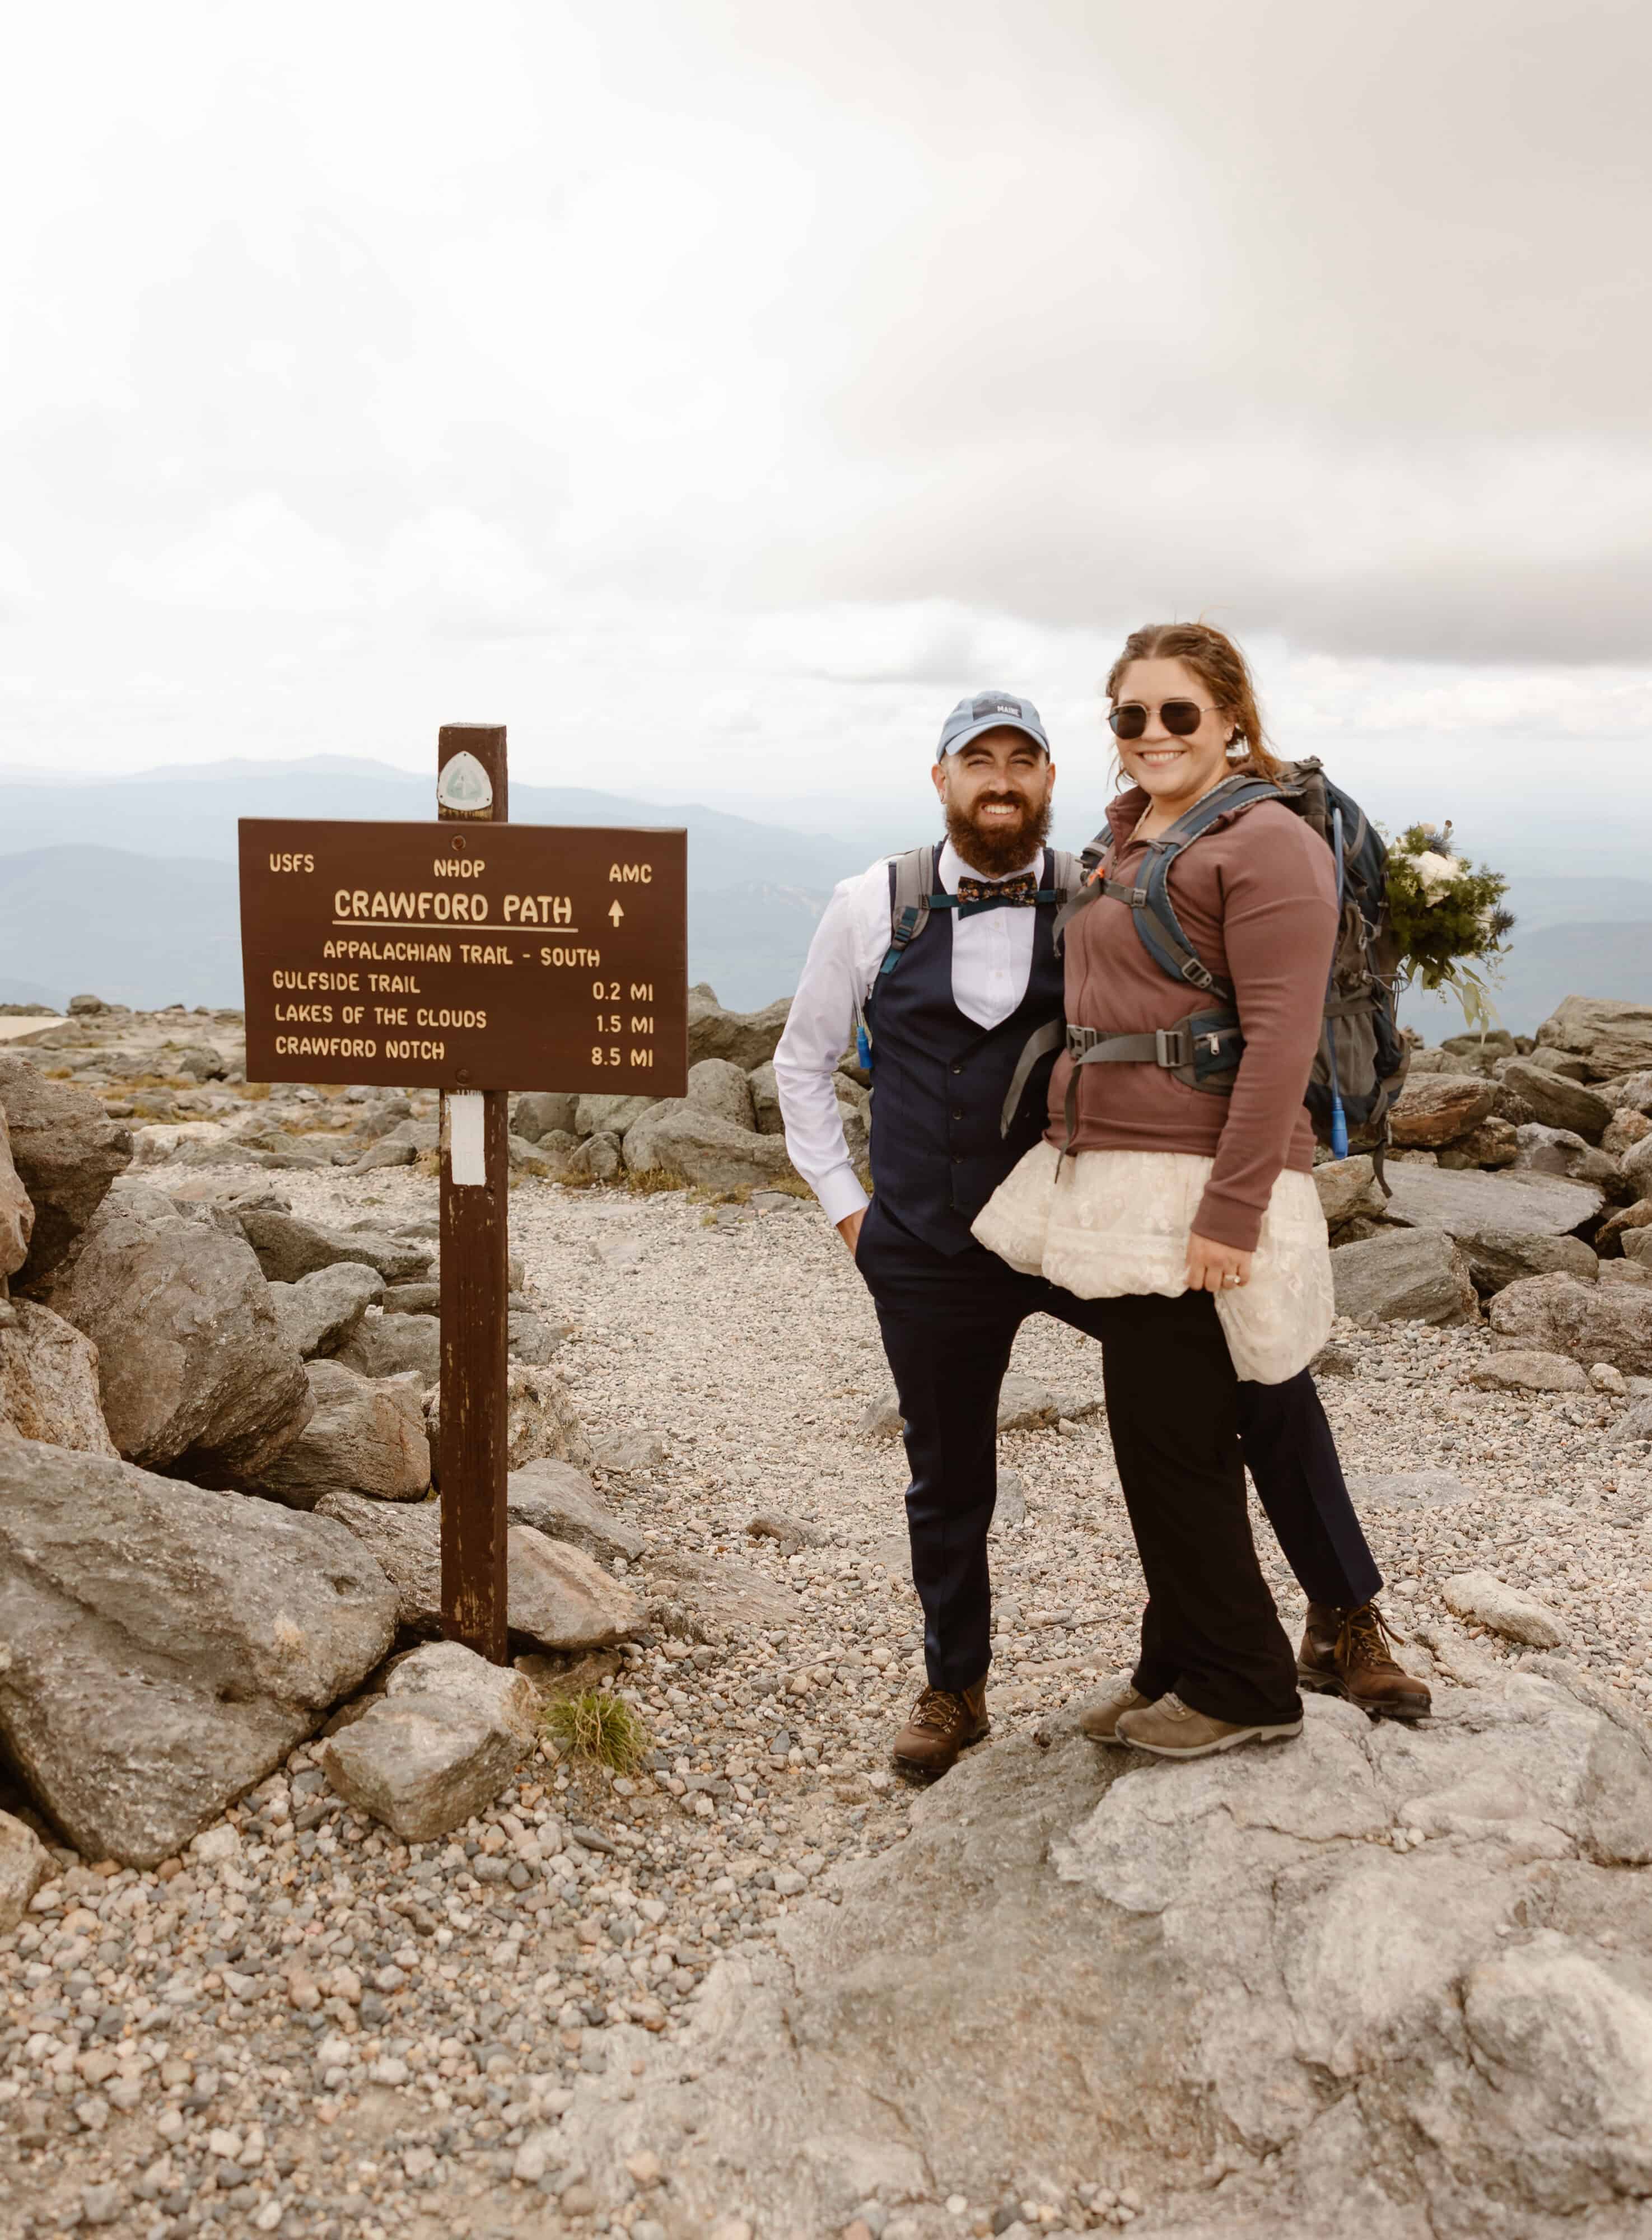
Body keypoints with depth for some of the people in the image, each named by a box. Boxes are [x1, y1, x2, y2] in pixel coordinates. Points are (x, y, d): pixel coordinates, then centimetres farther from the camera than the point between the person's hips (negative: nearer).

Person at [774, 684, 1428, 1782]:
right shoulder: (872, 908, -1)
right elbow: (803, 1061, 12)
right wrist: (844, 1201, 6)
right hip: (929, 1259, 1)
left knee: (1264, 1373, -11)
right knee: (948, 1486, 14)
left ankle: (1347, 1627, 9)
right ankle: (954, 1692, 39)